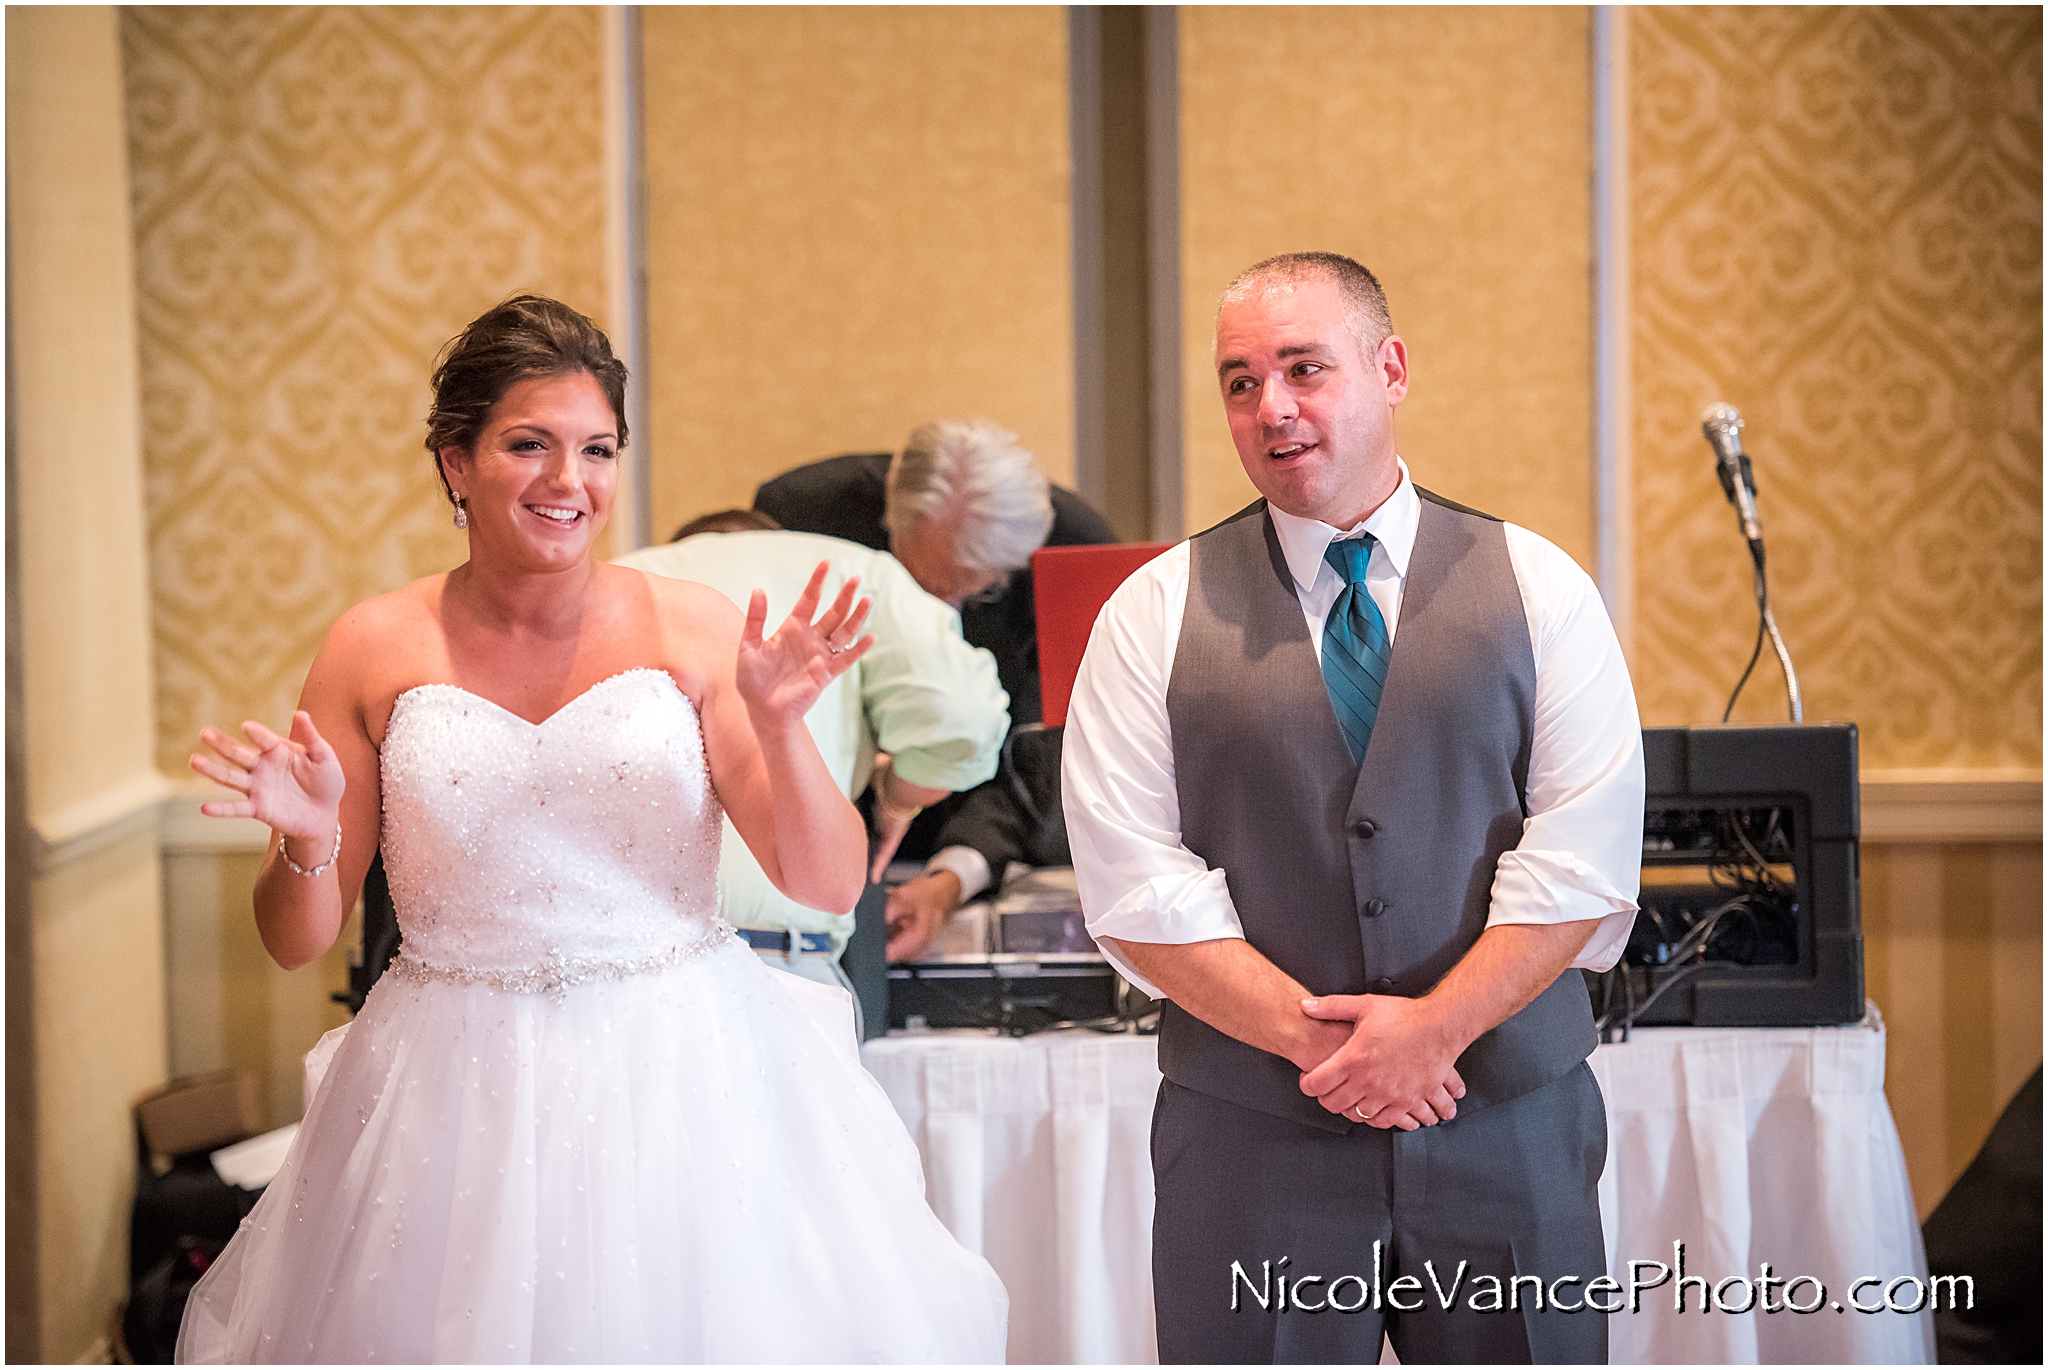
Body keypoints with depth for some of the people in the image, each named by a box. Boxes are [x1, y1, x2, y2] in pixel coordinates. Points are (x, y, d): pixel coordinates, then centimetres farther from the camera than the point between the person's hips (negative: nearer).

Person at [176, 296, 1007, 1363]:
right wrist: (309, 843, -16)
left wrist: (777, 727, -18)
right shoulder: (377, 651, 0)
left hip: (683, 1085, 0)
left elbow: (829, 887, -3)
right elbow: (296, 942, 5)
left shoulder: (693, 629, -2)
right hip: (460, 1102, 1)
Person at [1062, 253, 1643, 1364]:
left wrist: (1433, 1028, -14)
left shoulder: (1537, 588, 4)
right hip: (1251, 1139, 0)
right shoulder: (1155, 616, 4)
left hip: (1509, 1137, 1)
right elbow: (1137, 888, -4)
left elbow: (1583, 855, -4)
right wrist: (1315, 1036, -13)